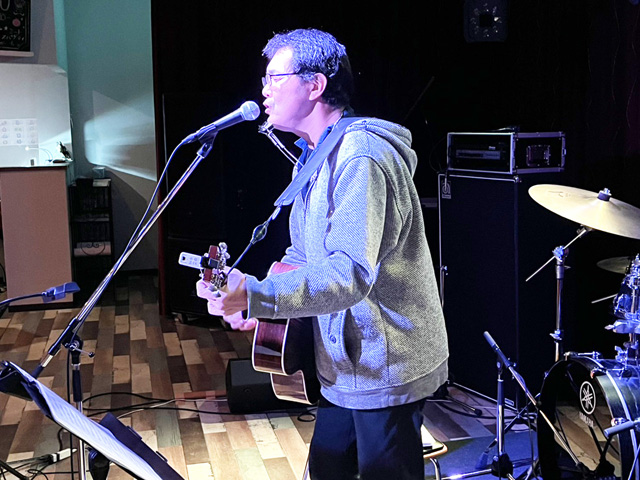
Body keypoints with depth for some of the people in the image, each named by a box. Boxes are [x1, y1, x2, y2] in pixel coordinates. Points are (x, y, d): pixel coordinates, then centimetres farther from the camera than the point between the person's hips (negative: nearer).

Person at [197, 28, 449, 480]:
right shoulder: (318, 156, 12)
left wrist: (255, 296, -40)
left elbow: (350, 273, -32)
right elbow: (307, 251, 19)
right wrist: (259, 298, 3)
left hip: (385, 369, -10)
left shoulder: (362, 158, -23)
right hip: (349, 362, 10)